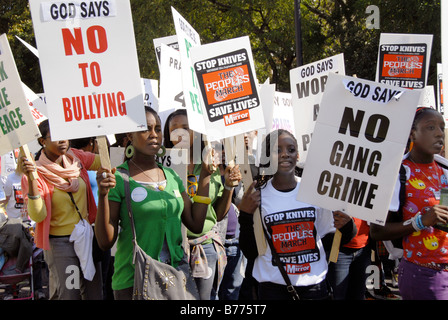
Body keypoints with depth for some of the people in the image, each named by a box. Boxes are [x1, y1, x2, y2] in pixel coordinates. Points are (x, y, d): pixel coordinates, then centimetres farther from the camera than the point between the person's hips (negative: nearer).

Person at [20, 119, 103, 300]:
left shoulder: (75, 157, 1)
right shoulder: (35, 173, -12)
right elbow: (37, 216, -20)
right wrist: (32, 180, -31)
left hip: (86, 236, 5)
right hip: (59, 242, -5)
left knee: (94, 293, 10)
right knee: (68, 295, -6)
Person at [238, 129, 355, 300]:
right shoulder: (257, 196, -6)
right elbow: (250, 253, -6)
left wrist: (345, 227, -16)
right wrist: (245, 216, -17)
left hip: (314, 284, 2)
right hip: (273, 286, -2)